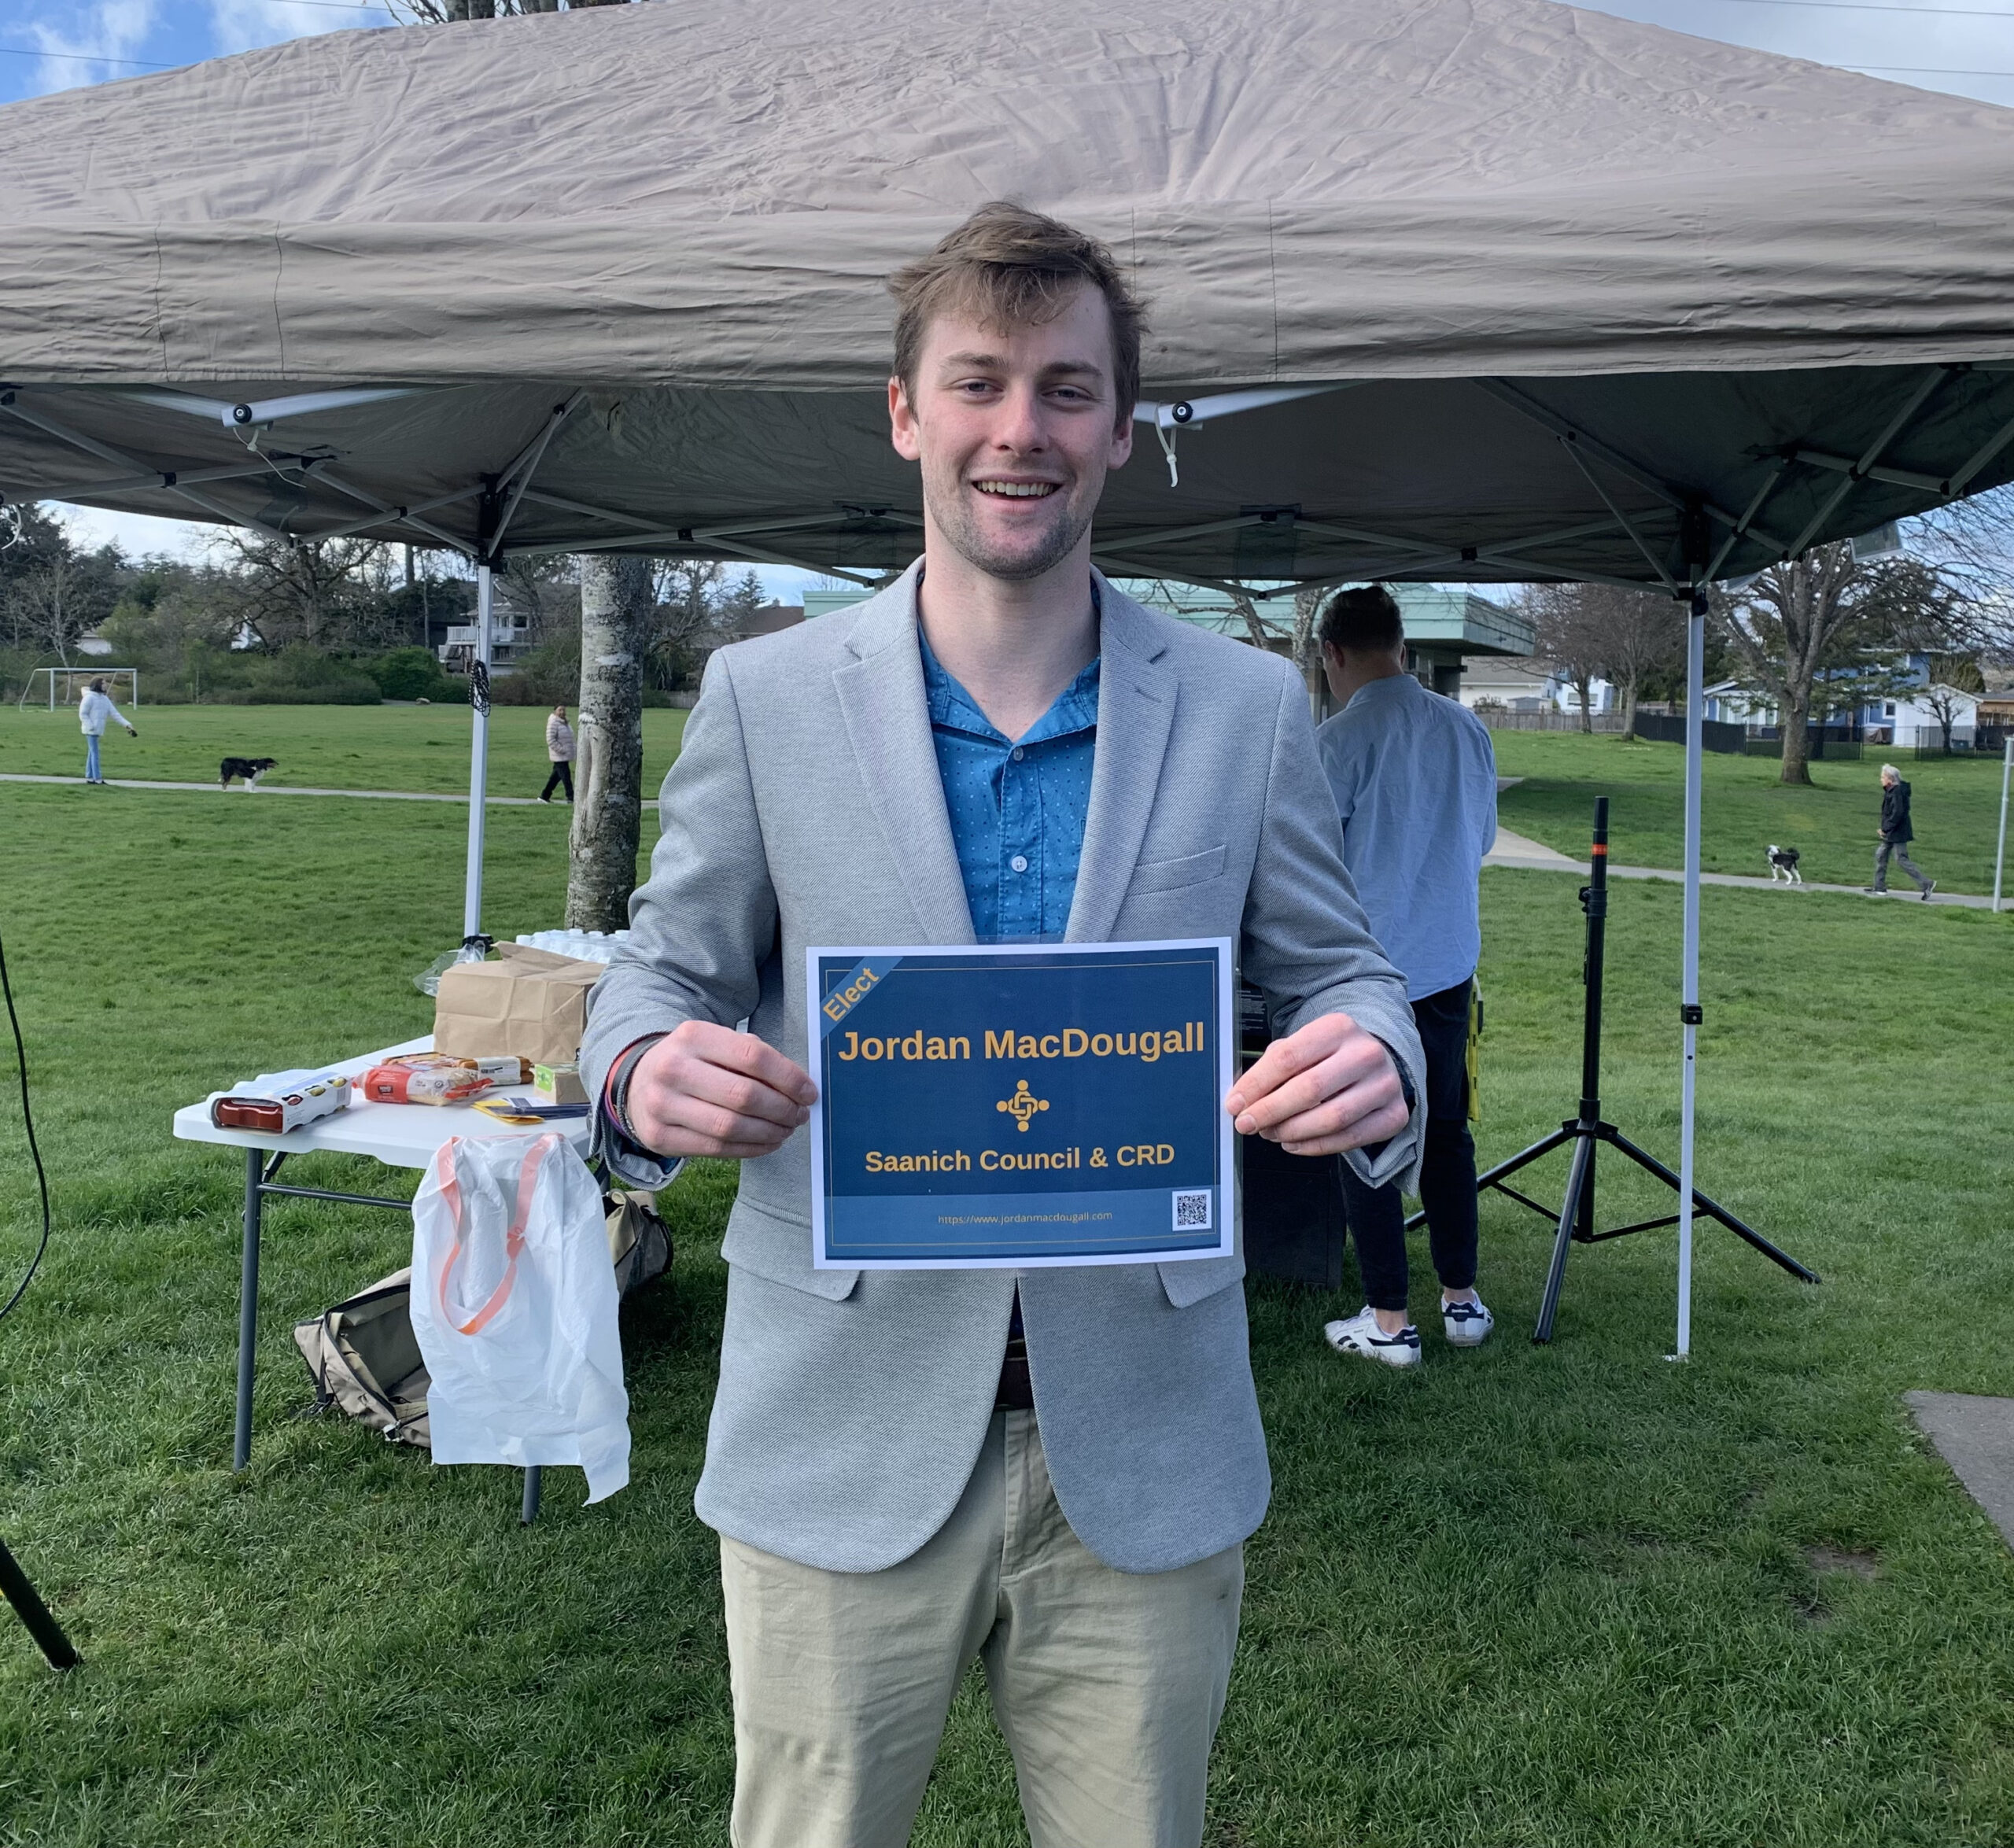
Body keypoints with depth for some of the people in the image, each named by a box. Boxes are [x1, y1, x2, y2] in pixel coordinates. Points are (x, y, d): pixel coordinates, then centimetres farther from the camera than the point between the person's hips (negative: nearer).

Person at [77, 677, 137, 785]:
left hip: (97, 731, 8)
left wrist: (127, 724, -2)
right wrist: (91, 727, -18)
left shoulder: (105, 699, 12)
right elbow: (83, 714, -12)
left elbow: (115, 713, 7)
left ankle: (89, 777, 18)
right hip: (91, 731, -8)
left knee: (92, 753, 12)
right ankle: (98, 779, -11)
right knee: (95, 753, -9)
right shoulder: (89, 697, -10)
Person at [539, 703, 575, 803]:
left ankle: (544, 796, 20)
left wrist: (573, 749, 12)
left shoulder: (565, 723, 16)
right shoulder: (553, 723, -14)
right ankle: (571, 797, -6)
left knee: (556, 776, 13)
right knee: (566, 776, -8)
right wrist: (561, 750, -21)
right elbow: (550, 740, -20)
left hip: (565, 756, 9)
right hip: (559, 756, -9)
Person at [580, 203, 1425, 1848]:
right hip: (844, 1442, 0)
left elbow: (1333, 971, 7)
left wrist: (1374, 1058, -17)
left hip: (1147, 1450, 1)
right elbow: (668, 969, 5)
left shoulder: (1249, 708, 0)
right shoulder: (763, 695, -2)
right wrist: (646, 1070, -19)